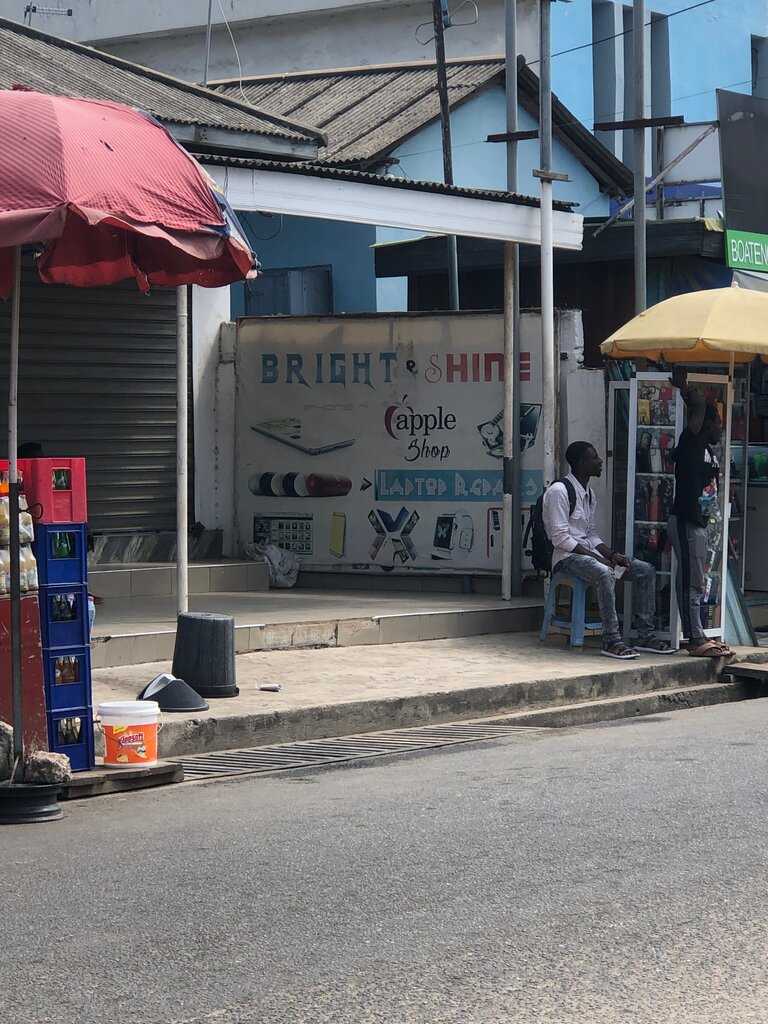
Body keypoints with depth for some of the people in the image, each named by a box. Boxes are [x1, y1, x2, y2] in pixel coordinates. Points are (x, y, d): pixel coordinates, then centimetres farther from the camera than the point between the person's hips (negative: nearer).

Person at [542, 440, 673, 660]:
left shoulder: (589, 493, 16)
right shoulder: (559, 491, -13)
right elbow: (560, 538, -19)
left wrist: (612, 555, -1)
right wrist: (599, 558, -21)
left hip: (588, 552, 9)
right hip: (567, 556, -9)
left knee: (646, 571, -3)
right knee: (605, 574, -39)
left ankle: (645, 636, -4)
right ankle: (611, 640, -36)